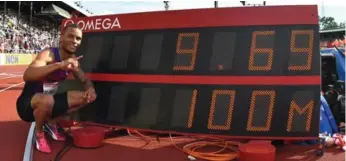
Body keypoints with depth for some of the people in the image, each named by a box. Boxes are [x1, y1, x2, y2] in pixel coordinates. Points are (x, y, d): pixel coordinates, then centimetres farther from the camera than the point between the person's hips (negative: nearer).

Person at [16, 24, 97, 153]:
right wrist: (59, 65, -55)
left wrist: (90, 88, -16)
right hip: (28, 104, -7)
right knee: (47, 100, -40)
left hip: (48, 101, 7)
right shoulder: (48, 54, -26)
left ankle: (51, 123, 13)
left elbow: (85, 80, 9)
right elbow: (27, 76, -43)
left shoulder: (72, 59, -3)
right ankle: (39, 133, -6)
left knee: (85, 97, -2)